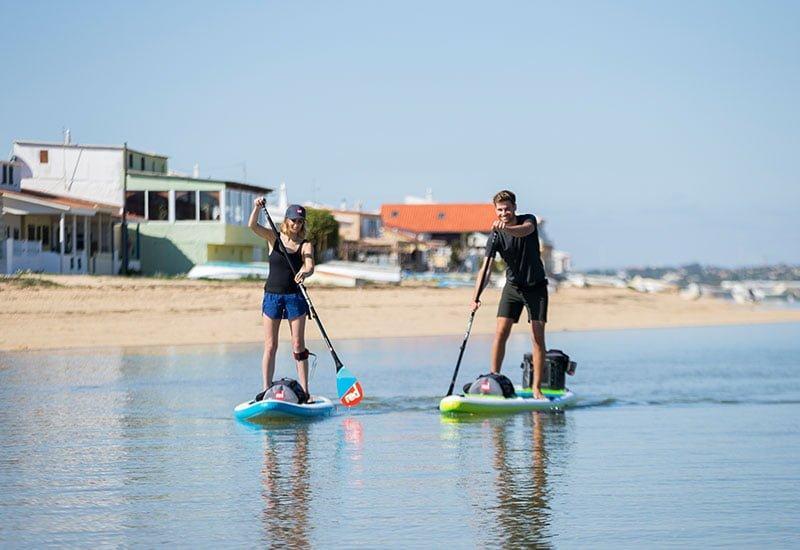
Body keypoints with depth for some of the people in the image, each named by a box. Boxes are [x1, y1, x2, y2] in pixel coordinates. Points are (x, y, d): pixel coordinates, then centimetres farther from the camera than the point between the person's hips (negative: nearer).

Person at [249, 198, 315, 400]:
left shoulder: (305, 245, 0)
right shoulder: (274, 238, 3)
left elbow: (309, 266, -17)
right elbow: (252, 226, -12)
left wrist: (305, 273, -39)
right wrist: (257, 208, -29)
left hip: (295, 297, -1)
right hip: (272, 295, 1)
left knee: (298, 345, 0)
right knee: (270, 346, 1)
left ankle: (304, 391, 1)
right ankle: (266, 389, 3)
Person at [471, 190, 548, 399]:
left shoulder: (528, 220, -12)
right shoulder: (496, 236, -11)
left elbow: (525, 230, -37)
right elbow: (486, 267, -20)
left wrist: (507, 228, -60)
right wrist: (476, 297, -34)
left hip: (536, 286, -1)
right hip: (513, 286, 1)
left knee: (538, 337, -7)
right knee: (501, 332, -11)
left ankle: (537, 388, -5)